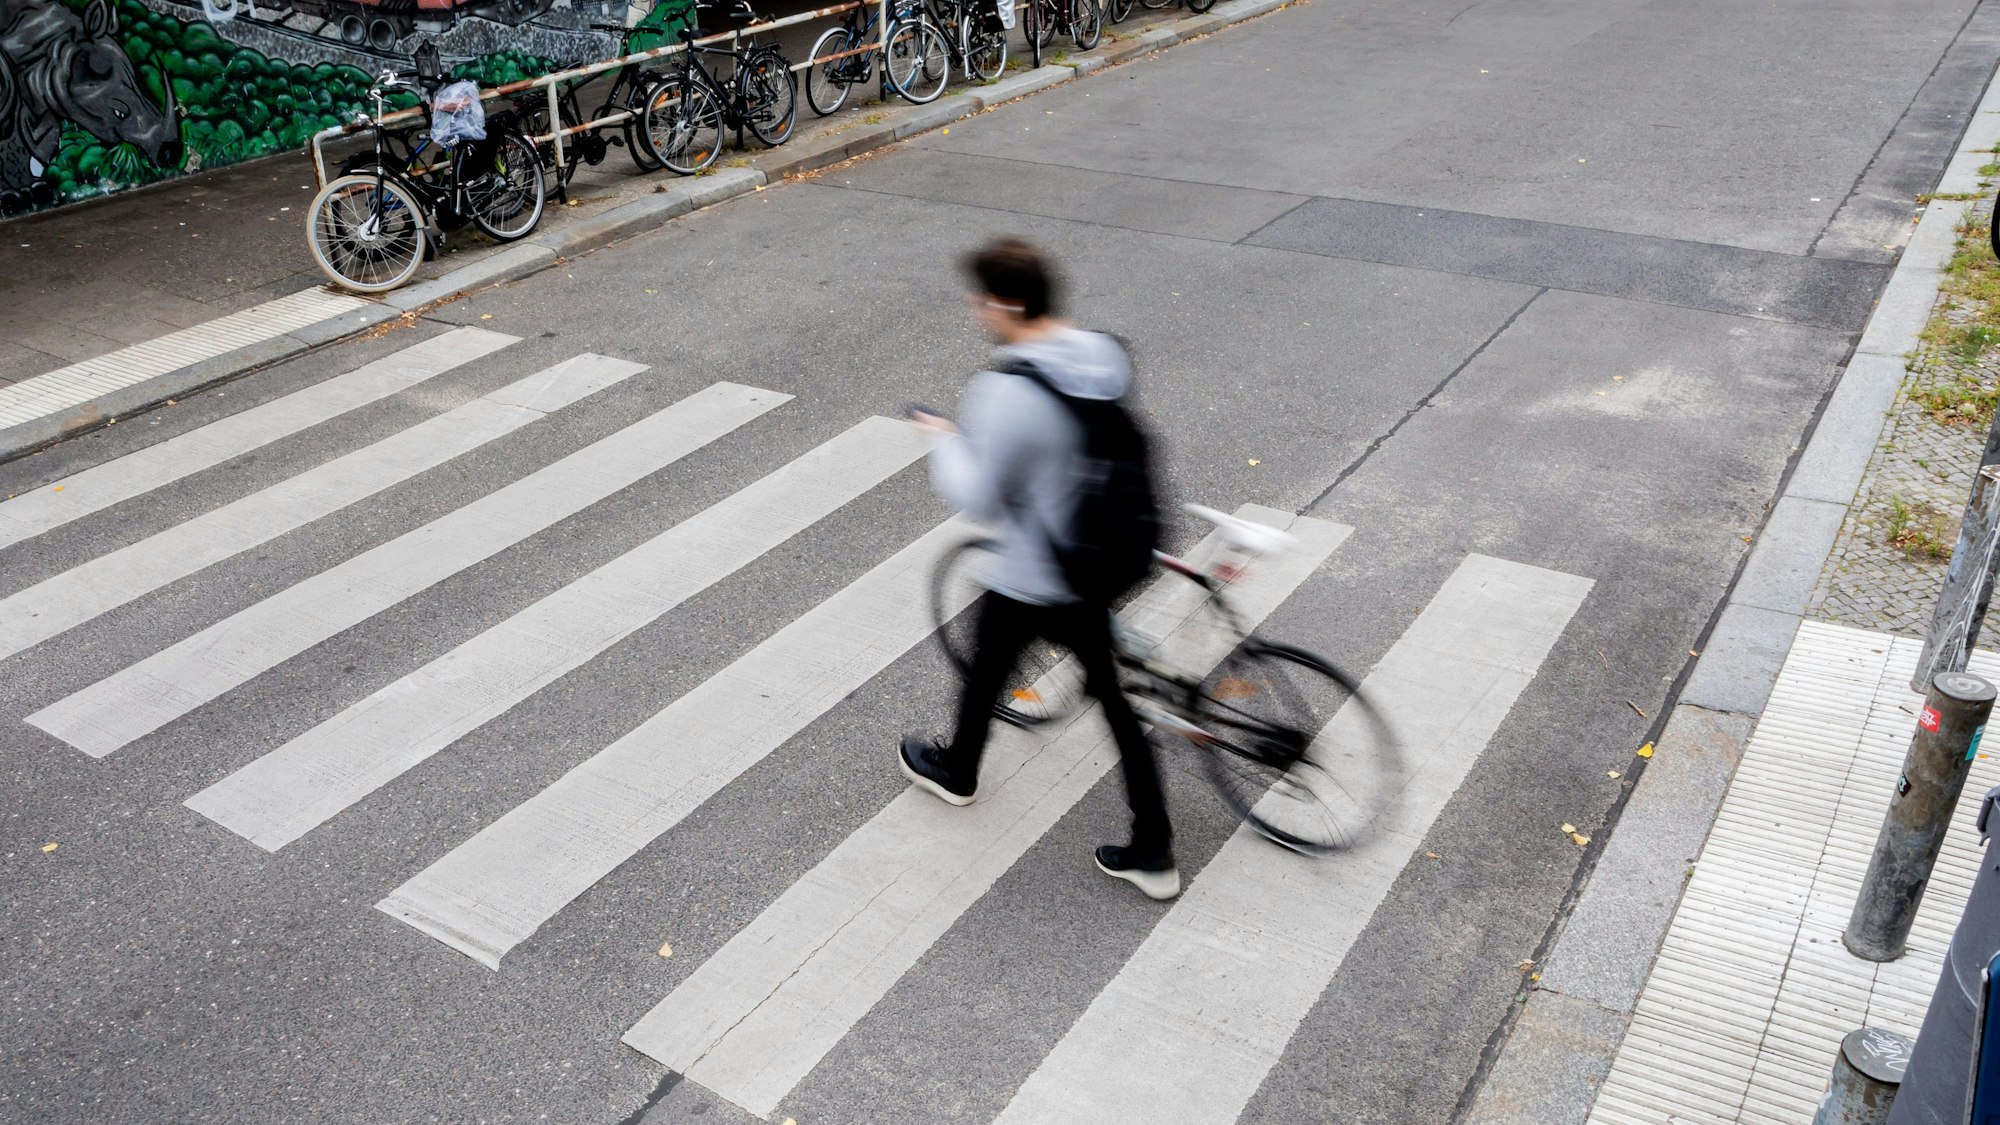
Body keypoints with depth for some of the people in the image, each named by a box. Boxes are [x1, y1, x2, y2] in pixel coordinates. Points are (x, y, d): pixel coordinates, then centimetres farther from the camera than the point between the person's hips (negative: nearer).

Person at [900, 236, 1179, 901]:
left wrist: (944, 442, -3)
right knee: (1112, 697, 16)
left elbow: (978, 499, -21)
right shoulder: (1104, 358, -7)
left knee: (986, 675, 23)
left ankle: (956, 772, 53)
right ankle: (1153, 852, 22)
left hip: (1026, 584, -6)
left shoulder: (1005, 394, -30)